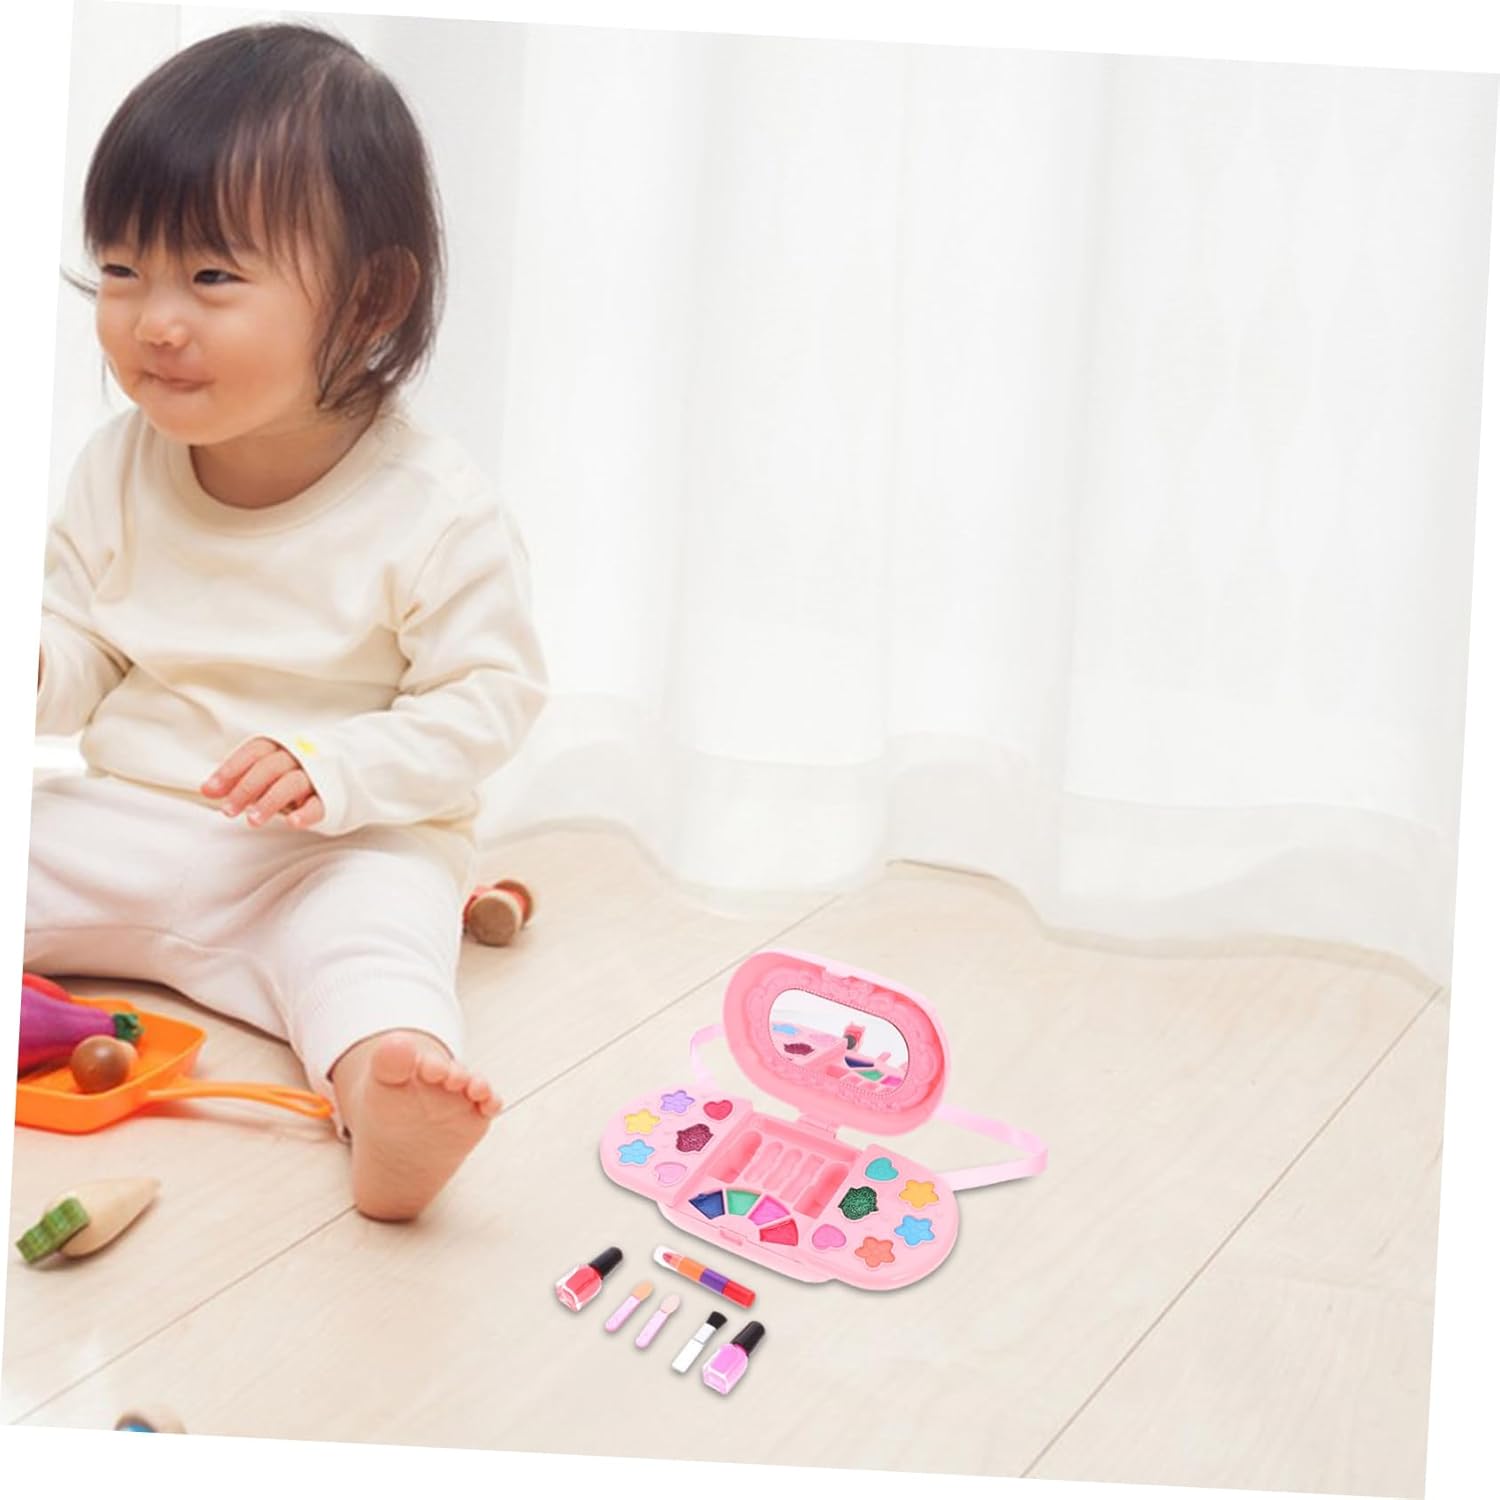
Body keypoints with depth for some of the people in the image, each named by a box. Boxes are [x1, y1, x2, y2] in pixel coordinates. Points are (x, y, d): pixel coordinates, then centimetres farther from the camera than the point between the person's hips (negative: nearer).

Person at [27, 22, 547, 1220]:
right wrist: (35, 669, -17)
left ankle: (389, 1100, -58)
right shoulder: (119, 470, 1)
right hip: (123, 828, 6)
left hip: (339, 852, -6)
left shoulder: (434, 509, -14)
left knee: (372, 917, -34)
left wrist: (334, 770, -26)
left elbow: (489, 696, -13)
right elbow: (80, 651, 7)